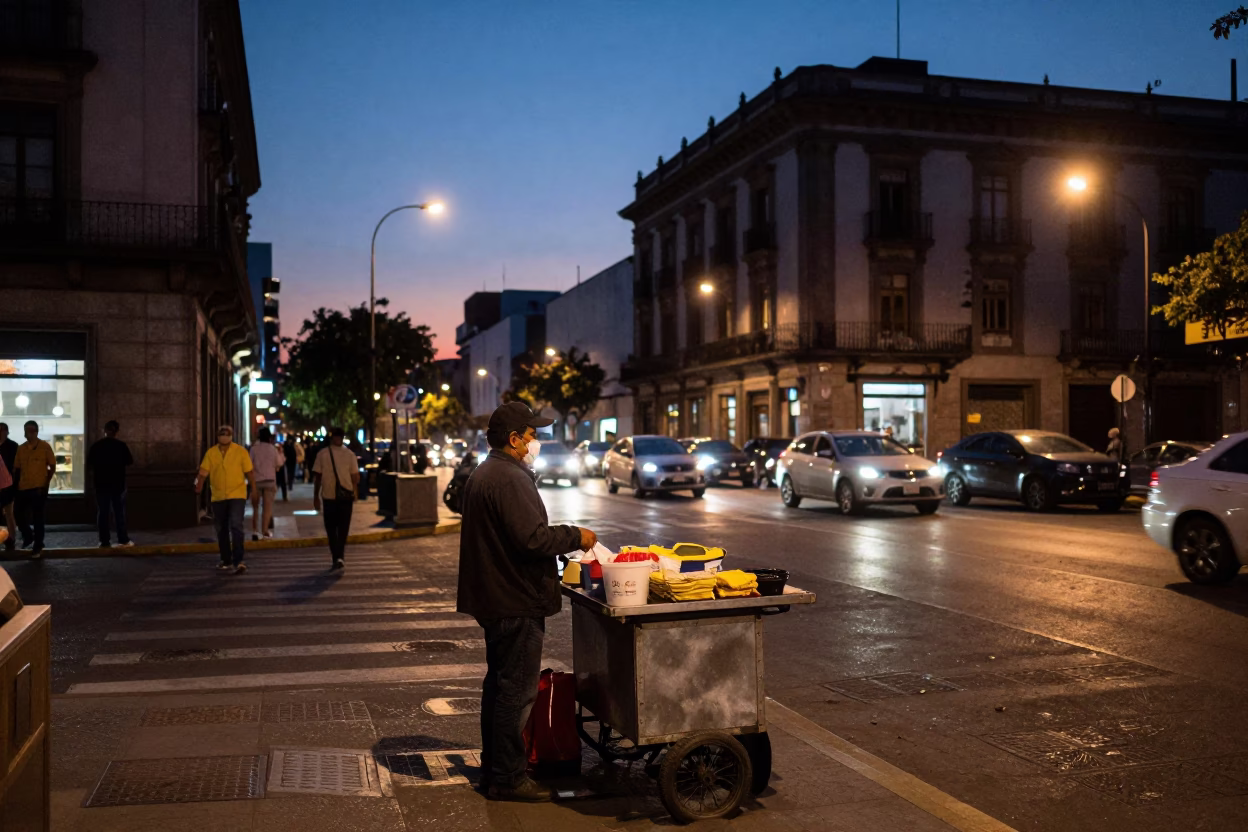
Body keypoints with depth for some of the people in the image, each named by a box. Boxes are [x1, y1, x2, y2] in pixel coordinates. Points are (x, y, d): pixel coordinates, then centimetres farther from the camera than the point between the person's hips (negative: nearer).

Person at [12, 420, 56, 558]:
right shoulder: (20, 448, 7)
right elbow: (17, 469, 11)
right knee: (19, 516, 4)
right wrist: (15, 485, 5)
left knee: (37, 518, 1)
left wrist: (46, 484, -8)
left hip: (39, 488, -4)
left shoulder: (45, 447, -3)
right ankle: (28, 537, 31)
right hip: (23, 488, 4)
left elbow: (52, 467, -1)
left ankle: (38, 547, 11)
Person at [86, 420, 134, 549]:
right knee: (119, 512, 6)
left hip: (101, 484, 1)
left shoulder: (96, 446, -3)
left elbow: (89, 464, 1)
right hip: (118, 484, -1)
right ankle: (123, 540, 6)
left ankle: (104, 541, 5)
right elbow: (130, 462, 2)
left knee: (102, 512, 6)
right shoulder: (122, 445, -6)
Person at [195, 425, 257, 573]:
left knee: (236, 527, -15)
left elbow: (249, 472, -1)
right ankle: (226, 561, 26)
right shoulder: (211, 453, 3)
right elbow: (204, 471, -5)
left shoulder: (240, 451, -3)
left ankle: (238, 561, -15)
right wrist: (199, 484, -22)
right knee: (221, 530, 12)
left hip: (237, 495, -4)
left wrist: (254, 490, -4)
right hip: (218, 497, 4)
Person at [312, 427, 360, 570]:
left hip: (328, 496, 0)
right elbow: (355, 477, -3)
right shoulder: (349, 454, -3)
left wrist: (316, 497, 6)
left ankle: (335, 559, 8)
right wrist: (354, 492, 14)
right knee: (343, 528, 9)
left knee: (331, 529, 11)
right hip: (345, 495, 0)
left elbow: (317, 476, -2)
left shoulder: (322, 454, -3)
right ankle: (340, 557, -7)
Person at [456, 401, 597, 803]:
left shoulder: (482, 475, 15)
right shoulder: (510, 479, -20)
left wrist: (564, 538, 19)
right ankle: (508, 778, 4)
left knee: (499, 683, 19)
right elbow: (532, 538, -27)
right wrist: (576, 537, -13)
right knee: (517, 690, -3)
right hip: (516, 603, -11)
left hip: (494, 599, 11)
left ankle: (492, 768, 29)